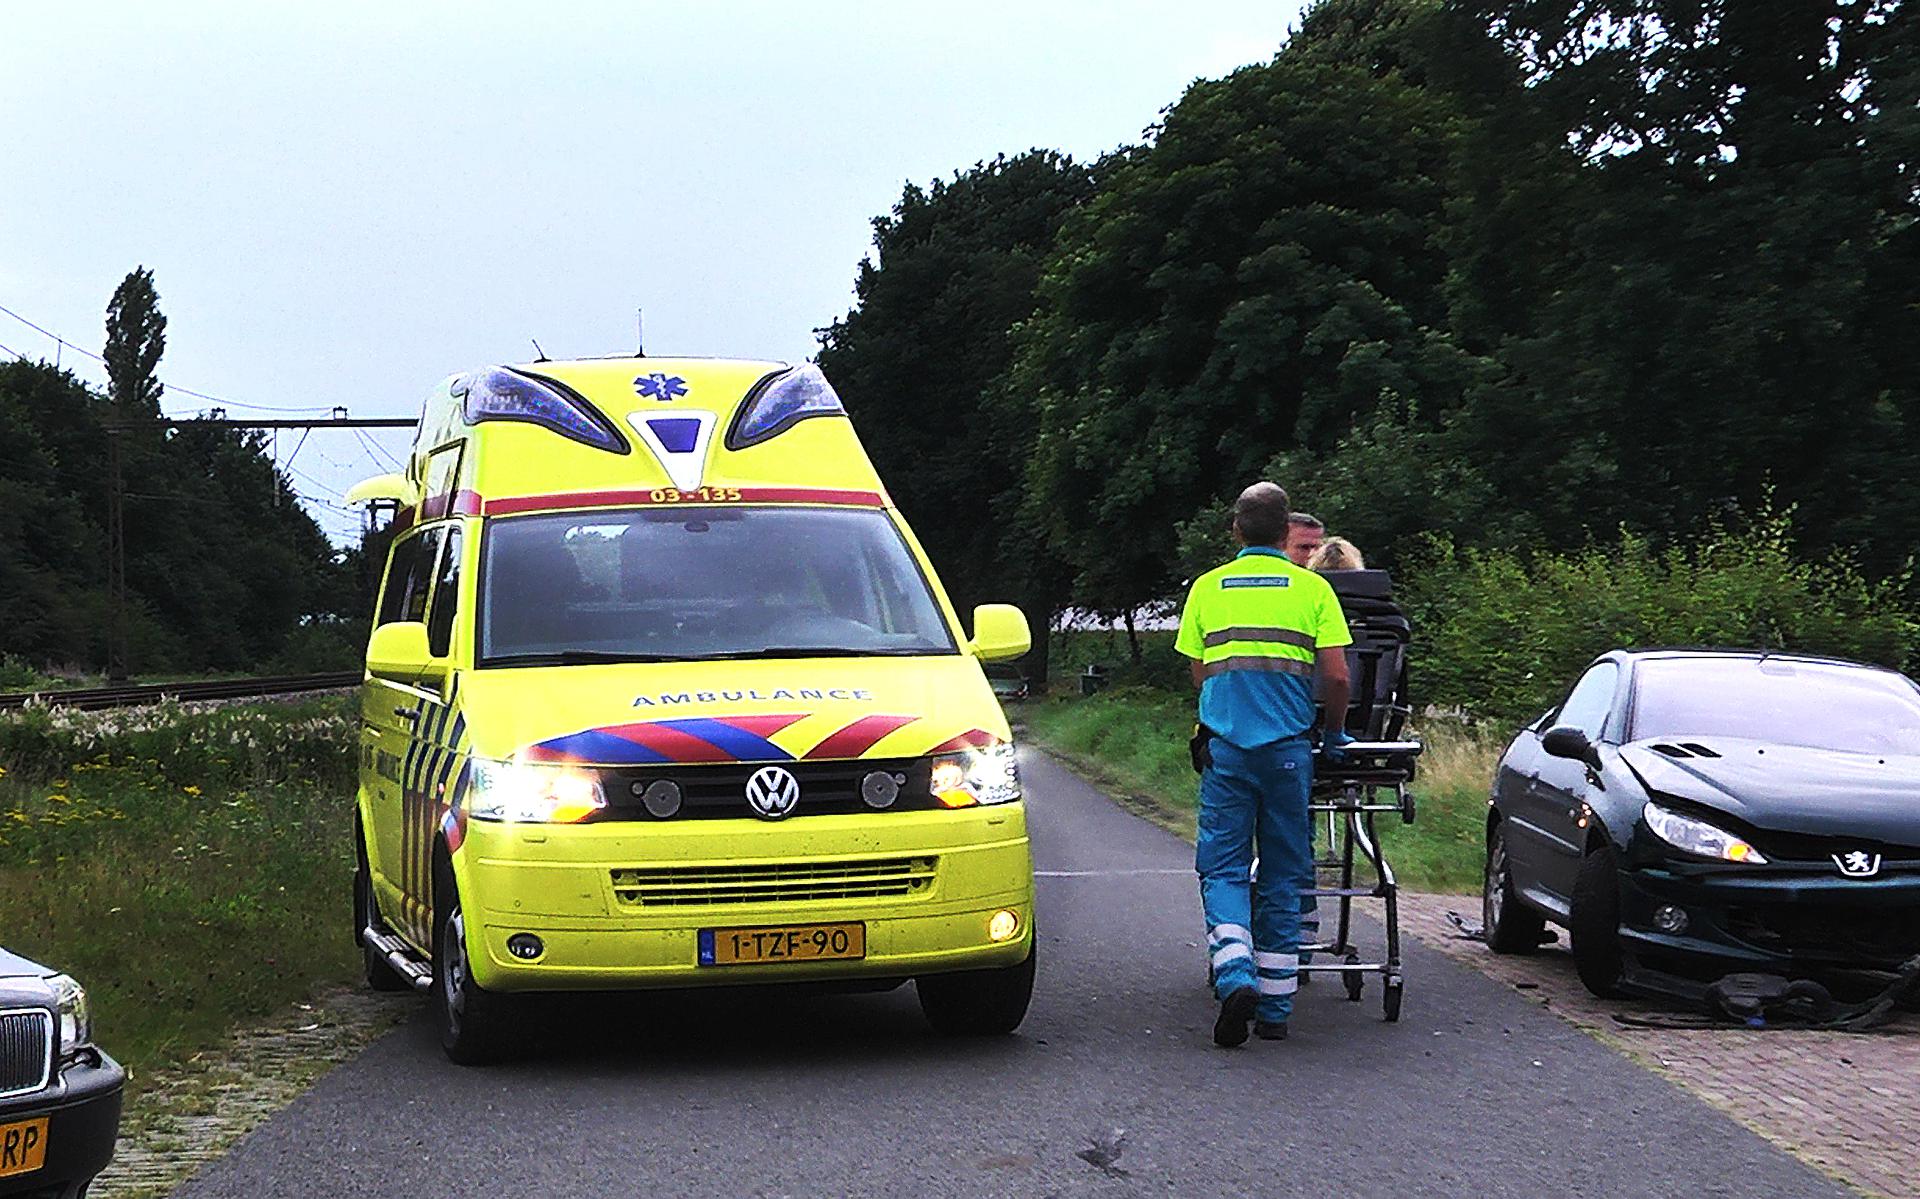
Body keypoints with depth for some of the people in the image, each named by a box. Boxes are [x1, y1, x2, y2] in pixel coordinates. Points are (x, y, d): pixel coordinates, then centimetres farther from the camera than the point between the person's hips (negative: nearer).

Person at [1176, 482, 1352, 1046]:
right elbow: (1336, 676, -2)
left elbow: (1199, 674, 11)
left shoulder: (1208, 588, 8)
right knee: (1283, 875, 8)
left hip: (1225, 745, 0)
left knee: (1223, 868, 3)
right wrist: (1334, 732, 14)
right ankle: (1275, 1009, 9)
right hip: (1289, 746, 0)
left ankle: (1236, 975, -22)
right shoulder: (1312, 589, 4)